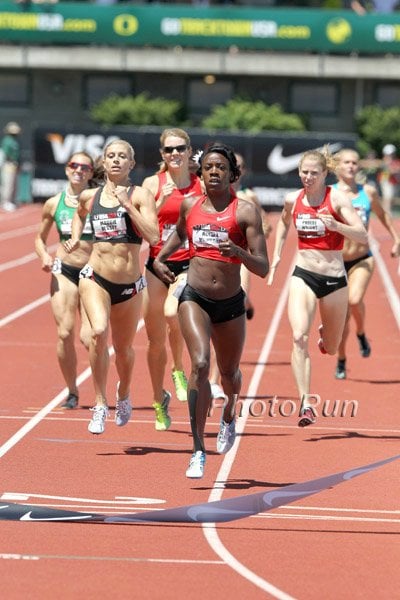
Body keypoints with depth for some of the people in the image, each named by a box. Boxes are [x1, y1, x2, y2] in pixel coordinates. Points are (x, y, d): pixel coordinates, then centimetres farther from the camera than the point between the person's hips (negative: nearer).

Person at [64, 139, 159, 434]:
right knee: (99, 332, -27)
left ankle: (123, 395, 47)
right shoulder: (89, 197, 6)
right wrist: (76, 237, 12)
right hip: (95, 277, 0)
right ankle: (100, 405, -19)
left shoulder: (140, 195, -5)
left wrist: (127, 205, -21)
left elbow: (153, 236, -18)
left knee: (124, 347, 15)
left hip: (130, 284, 0)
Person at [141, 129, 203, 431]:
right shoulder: (153, 184, 3)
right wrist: (162, 201, -16)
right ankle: (159, 401, 23)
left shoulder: (202, 185, 3)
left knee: (172, 312, -30)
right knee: (156, 340, 5)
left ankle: (179, 370, -3)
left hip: (189, 264, -2)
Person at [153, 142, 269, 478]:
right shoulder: (190, 206, 4)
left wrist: (238, 252, -29)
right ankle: (198, 451, -22)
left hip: (231, 304, 0)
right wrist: (160, 259, 14)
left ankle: (229, 415, 56)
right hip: (194, 298, 0)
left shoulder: (245, 211, -7)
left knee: (229, 372, 19)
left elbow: (263, 268, -11)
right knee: (200, 365, -21)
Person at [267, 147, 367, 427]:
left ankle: (327, 333, 54)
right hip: (303, 275, 1)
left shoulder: (336, 199, -10)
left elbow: (363, 236, -17)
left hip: (335, 279, -1)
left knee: (331, 349, 15)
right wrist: (276, 256, 19)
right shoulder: (293, 200, 2)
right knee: (299, 337, -22)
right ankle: (306, 404, -24)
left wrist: (335, 225, -32)